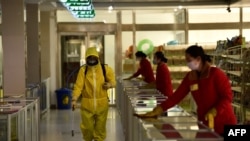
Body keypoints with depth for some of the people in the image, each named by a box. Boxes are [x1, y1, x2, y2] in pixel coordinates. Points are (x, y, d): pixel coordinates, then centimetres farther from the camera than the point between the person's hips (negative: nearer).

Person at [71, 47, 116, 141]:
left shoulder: (105, 68, -1)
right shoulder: (83, 70, -4)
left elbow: (113, 82, 6)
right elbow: (78, 85, -10)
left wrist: (109, 84, -18)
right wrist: (74, 99, -21)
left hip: (101, 103, 1)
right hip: (87, 104, -1)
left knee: (100, 127, 9)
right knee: (87, 127, 7)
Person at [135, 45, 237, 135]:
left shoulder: (216, 74, -14)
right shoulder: (190, 77, 3)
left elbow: (227, 97, -16)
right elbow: (176, 96, 1)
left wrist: (212, 112, -27)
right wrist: (157, 111, -6)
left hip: (224, 124, -5)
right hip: (205, 123, 5)